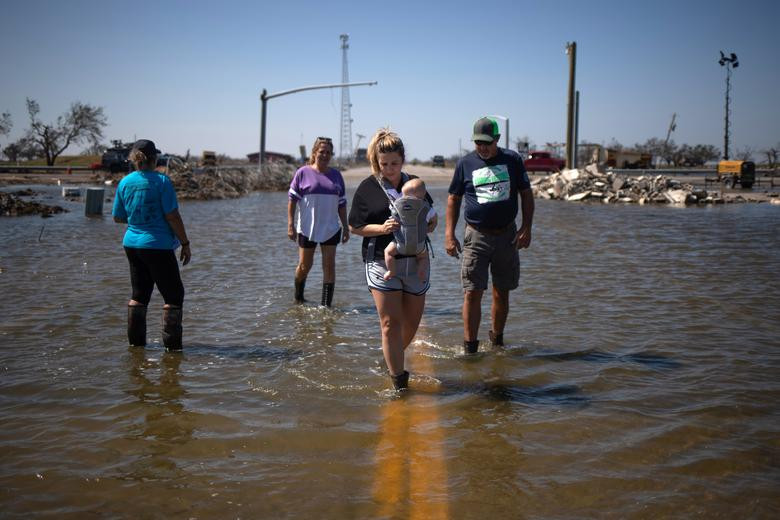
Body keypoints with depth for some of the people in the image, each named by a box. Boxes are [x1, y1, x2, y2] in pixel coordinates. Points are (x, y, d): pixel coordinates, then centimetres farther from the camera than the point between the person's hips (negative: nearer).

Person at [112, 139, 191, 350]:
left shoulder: (125, 182, 3)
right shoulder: (161, 181, -13)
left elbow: (117, 217, 10)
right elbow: (172, 216, -15)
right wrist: (185, 244, -7)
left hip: (132, 244, 6)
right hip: (157, 246, -6)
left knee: (139, 294, 17)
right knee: (173, 295, 3)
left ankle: (135, 341, 21)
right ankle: (172, 344, 1)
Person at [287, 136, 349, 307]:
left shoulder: (336, 175, 9)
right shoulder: (303, 173, -3)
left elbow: (341, 204, 12)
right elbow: (292, 199, -2)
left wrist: (345, 227, 9)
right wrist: (290, 224, -8)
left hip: (330, 228, 3)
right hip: (307, 228, -3)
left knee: (329, 266, -2)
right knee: (304, 265, 6)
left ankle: (326, 305, 1)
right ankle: (298, 298, 30)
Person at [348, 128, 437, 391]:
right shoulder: (367, 188, -1)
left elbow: (432, 220, 17)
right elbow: (355, 227, 1)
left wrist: (427, 227, -7)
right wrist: (383, 228, -15)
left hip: (415, 262, 4)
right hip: (382, 262, -4)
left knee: (412, 321, 11)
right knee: (391, 323, -9)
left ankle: (393, 358, 38)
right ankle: (399, 381, -1)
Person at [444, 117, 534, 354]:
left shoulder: (512, 160, 4)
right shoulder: (465, 164, 3)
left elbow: (526, 194, 8)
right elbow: (453, 199, 8)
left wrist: (526, 228, -2)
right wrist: (449, 235, 0)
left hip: (507, 235, 2)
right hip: (476, 236, -1)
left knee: (502, 293, 11)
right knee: (473, 293, -8)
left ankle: (497, 339, 28)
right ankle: (470, 347, 0)